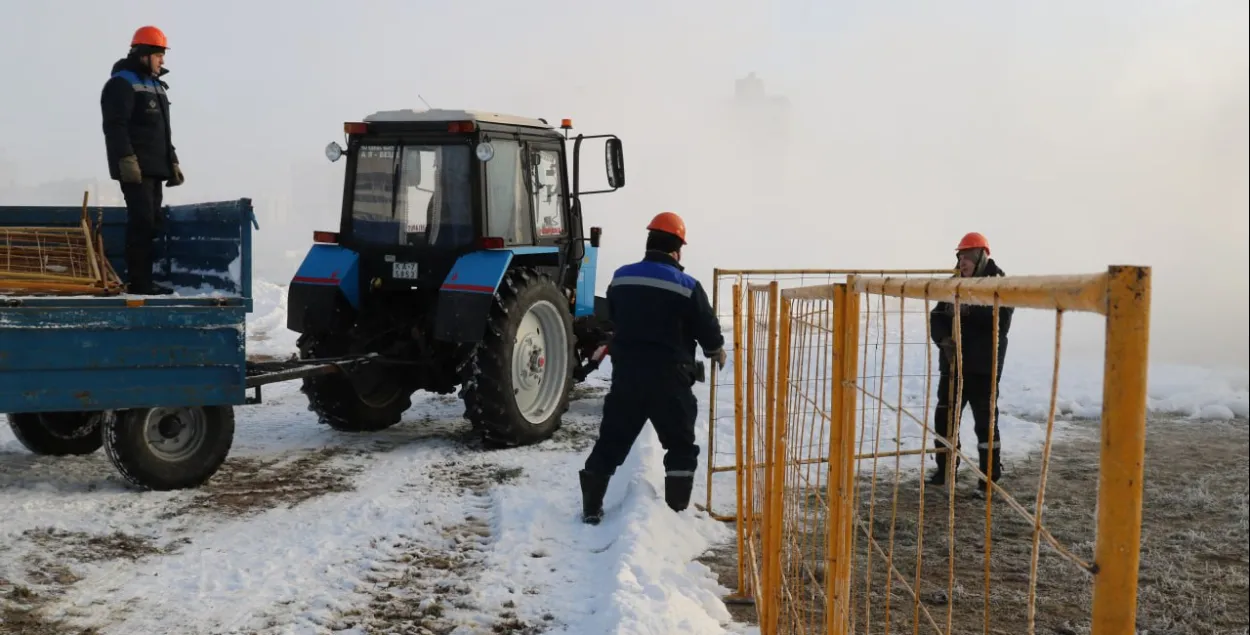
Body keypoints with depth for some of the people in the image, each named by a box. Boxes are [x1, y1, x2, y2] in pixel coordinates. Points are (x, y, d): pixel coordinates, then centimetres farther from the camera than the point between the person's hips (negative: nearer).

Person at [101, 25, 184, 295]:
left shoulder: (156, 85, 22)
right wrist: (127, 159, -25)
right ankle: (138, 283, -13)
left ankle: (144, 280, 13)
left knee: (151, 222, 8)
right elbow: (115, 126, -17)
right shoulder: (122, 83, -7)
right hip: (134, 169, -9)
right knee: (142, 222, -14)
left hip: (154, 168, 9)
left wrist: (172, 162, 22)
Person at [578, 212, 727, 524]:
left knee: (611, 442, 13)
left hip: (626, 375, 4)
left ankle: (591, 508, 15)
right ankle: (677, 512, 8)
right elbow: (709, 331, -2)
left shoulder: (620, 278, 2)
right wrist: (717, 352, 20)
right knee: (681, 446, 11)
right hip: (669, 380, -4)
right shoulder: (687, 287, -11)